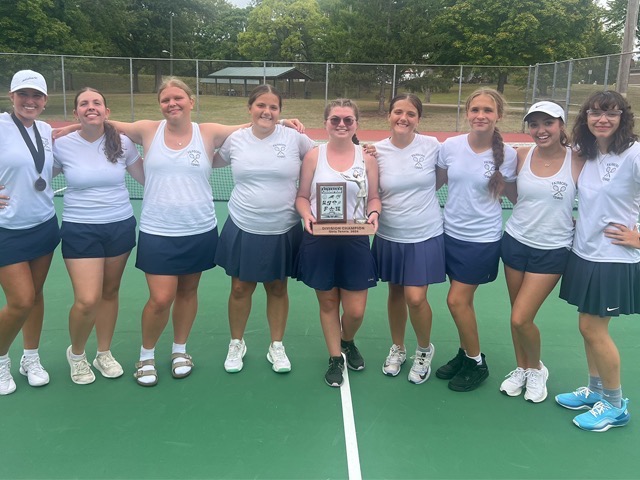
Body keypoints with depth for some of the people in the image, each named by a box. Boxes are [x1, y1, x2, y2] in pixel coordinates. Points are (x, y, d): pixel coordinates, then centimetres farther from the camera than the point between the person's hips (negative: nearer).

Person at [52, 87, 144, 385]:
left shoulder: (122, 143, -1)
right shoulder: (62, 145, -4)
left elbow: (147, 178, 8)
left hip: (120, 227, 2)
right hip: (80, 230, -2)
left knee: (110, 293, 11)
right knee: (87, 300, -10)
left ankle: (104, 354, 31)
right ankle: (76, 353, 21)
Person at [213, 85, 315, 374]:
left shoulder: (295, 138, -7)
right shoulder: (234, 139, -1)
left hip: (283, 231, -1)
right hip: (243, 229, 1)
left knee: (278, 288, 13)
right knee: (240, 288, 10)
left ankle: (277, 346, 31)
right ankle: (236, 344, 32)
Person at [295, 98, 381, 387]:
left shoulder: (367, 158, 3)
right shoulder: (313, 156, 1)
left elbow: (374, 198, 9)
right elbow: (302, 197, 4)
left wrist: (374, 214, -12)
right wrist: (306, 215, -16)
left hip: (355, 241, 0)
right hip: (319, 240, 0)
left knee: (355, 311, 2)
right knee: (327, 302, 11)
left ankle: (347, 342, 37)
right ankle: (336, 358, 31)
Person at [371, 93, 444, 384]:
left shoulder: (432, 146, -8)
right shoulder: (377, 151, -5)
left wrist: (422, 193, -1)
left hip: (425, 236, -2)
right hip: (389, 237, 2)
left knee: (416, 298, -7)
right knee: (395, 294, 14)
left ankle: (425, 350, 22)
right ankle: (397, 348, 36)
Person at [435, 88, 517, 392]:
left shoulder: (507, 154, -12)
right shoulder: (450, 146, -5)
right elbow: (437, 181, 10)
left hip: (482, 239, -4)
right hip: (451, 234, 4)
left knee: (457, 301, -3)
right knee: (463, 301, 13)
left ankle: (476, 363, 18)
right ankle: (466, 354, 34)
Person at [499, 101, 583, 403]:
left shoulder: (577, 161, -11)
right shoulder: (521, 156, -3)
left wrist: (574, 222, -9)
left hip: (552, 251, -3)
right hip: (516, 242, 3)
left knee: (521, 319, -6)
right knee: (517, 316, 11)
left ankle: (536, 369, 23)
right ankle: (521, 369, 34)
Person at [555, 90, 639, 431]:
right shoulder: (586, 154, 4)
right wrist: (577, 223, 6)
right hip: (584, 254, 6)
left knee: (593, 329, 0)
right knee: (589, 327, 14)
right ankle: (595, 390, 33)